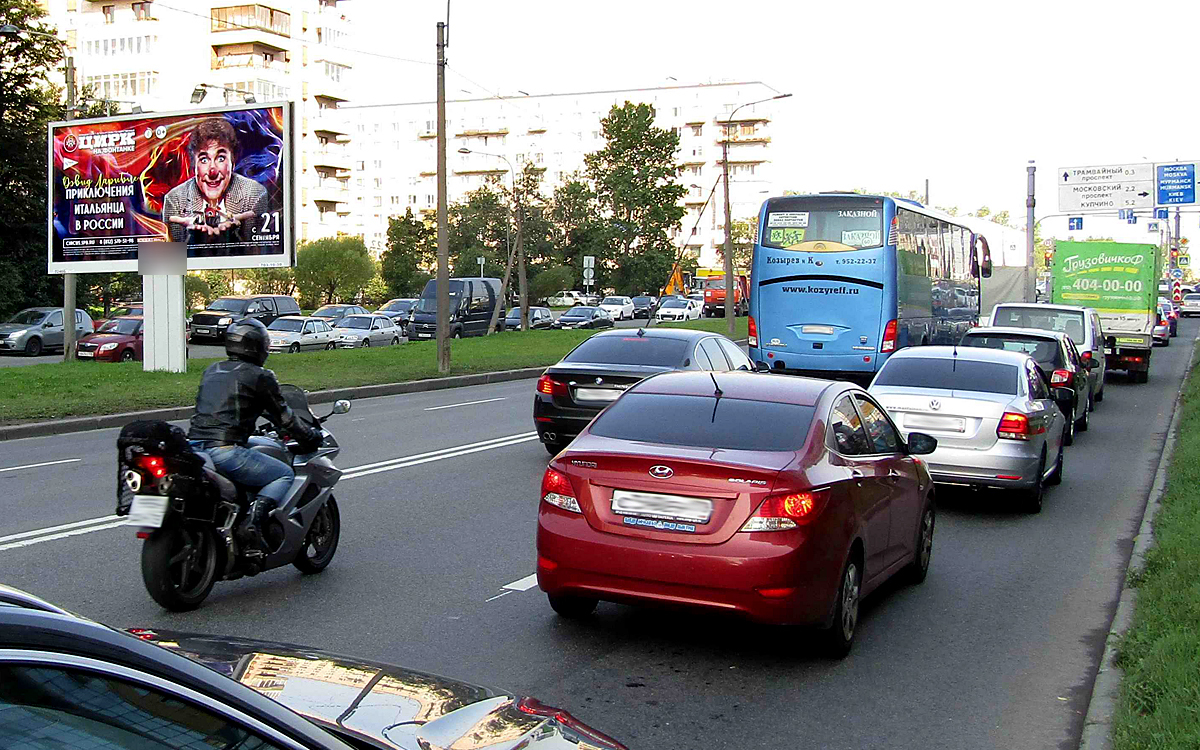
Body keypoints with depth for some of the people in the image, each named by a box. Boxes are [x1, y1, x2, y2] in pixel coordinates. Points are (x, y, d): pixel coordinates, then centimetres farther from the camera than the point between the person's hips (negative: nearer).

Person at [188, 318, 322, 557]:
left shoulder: (210, 371, 21)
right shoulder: (260, 376, 0)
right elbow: (283, 416, 5)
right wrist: (311, 437, 20)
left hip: (193, 447, 7)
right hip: (225, 451, -7)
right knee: (285, 474, 4)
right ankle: (252, 522, -16)